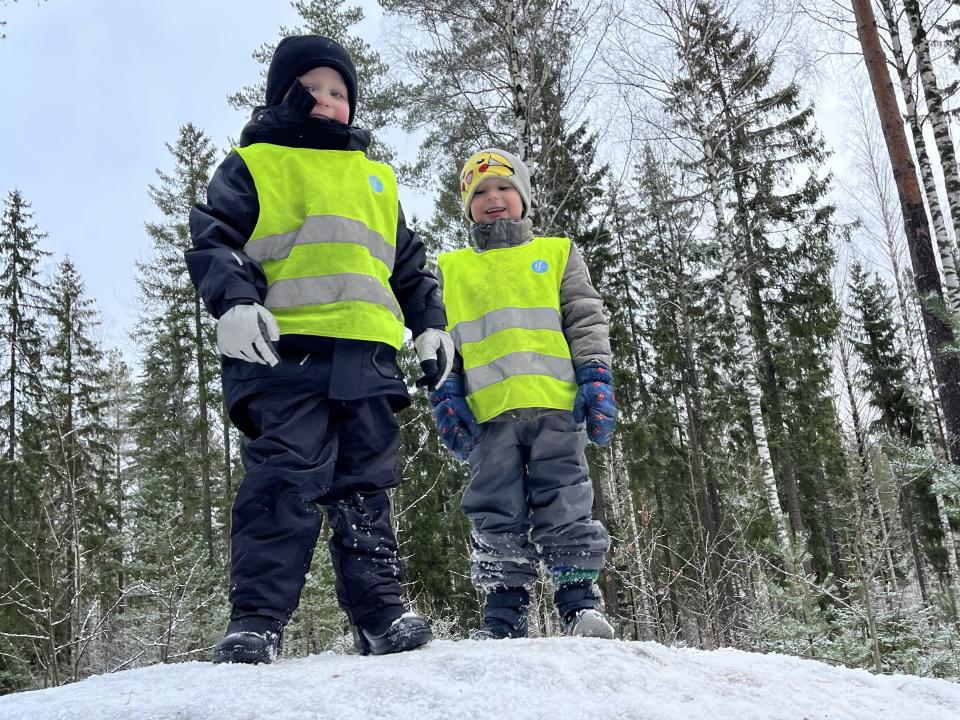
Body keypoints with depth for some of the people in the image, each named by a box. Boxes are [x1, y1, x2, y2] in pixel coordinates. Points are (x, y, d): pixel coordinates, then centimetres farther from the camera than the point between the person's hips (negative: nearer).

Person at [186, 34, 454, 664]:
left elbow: (411, 266, 31)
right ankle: (258, 620, -8)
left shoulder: (376, 179, 29)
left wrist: (431, 323, 17)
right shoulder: (252, 165, 15)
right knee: (285, 481, -14)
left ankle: (380, 615, 8)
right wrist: (234, 300, -16)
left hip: (367, 358, 5)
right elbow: (215, 242, 4)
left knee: (365, 490, 5)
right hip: (287, 352, -4)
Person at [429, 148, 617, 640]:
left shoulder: (557, 254, 18)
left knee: (565, 508, -3)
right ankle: (503, 615, 6)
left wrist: (595, 381, -1)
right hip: (490, 413, 1)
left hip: (556, 405, -1)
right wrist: (446, 397, 4)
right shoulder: (450, 270, 21)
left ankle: (580, 604, 2)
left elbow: (586, 323, 11)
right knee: (497, 519, 1)